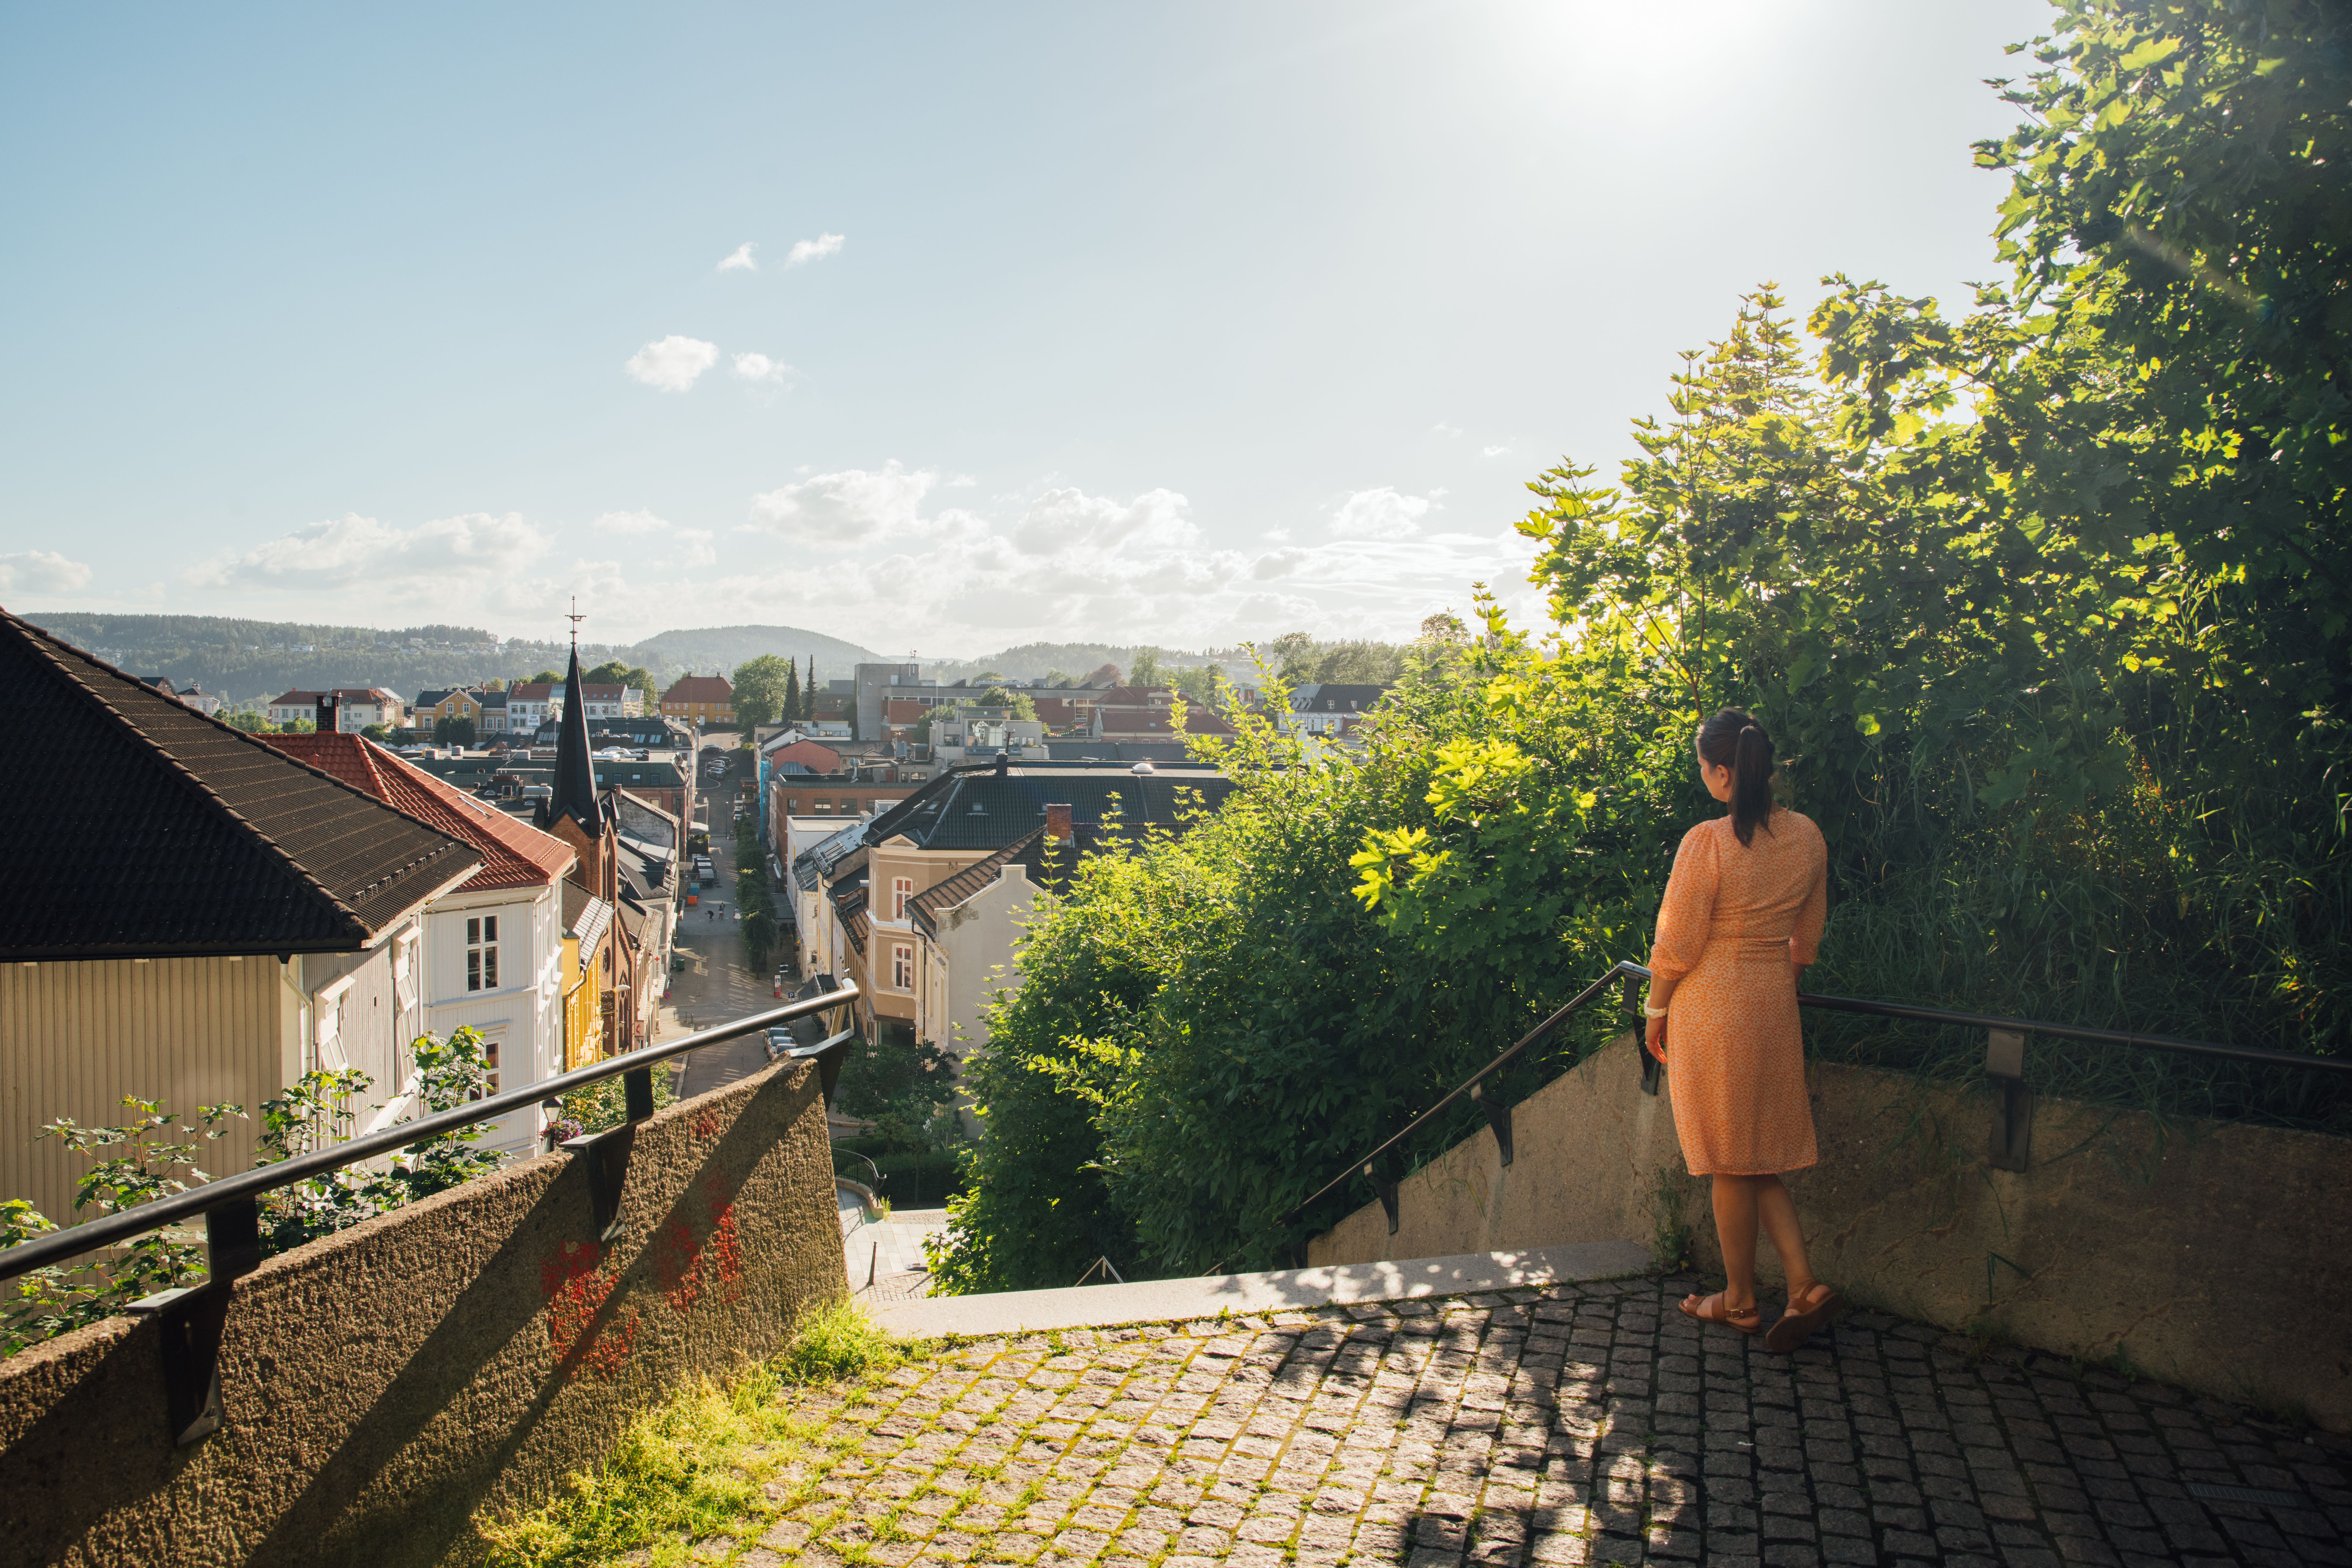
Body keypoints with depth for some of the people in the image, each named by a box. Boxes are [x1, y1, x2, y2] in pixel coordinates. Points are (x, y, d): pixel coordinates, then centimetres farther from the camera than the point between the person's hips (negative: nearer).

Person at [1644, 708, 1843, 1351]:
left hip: (1711, 1004, -6)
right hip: (1774, 1004, 6)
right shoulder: (1808, 837, 0)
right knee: (1760, 1154, 19)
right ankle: (1804, 1284, 10)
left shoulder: (1706, 843, -20)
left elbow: (1676, 945, -14)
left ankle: (1740, 1300, 21)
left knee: (1733, 1161, 7)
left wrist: (1656, 1013, 0)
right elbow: (1806, 937, 11)